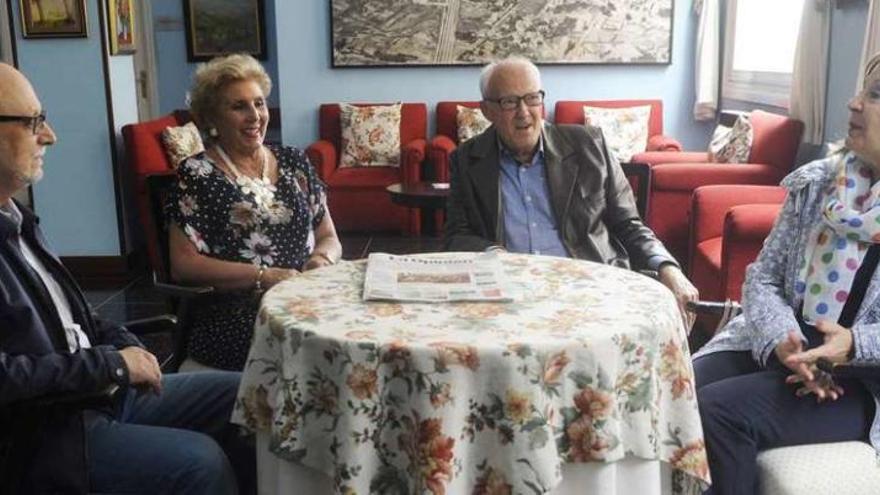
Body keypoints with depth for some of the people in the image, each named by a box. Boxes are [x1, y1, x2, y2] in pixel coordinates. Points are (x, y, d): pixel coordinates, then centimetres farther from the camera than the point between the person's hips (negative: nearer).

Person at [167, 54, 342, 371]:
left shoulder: (293, 162, 15)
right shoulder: (196, 175, 1)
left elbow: (329, 238, 17)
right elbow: (183, 265, -6)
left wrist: (322, 258, -7)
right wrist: (264, 277, -16)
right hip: (235, 320, -5)